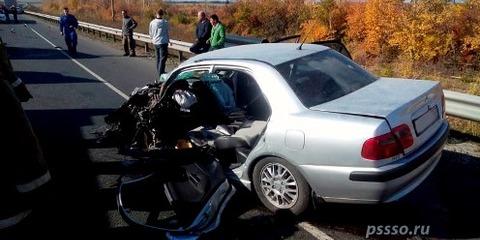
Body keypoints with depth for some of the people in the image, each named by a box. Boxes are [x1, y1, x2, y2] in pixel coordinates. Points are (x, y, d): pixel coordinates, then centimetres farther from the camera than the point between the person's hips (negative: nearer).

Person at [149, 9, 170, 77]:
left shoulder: (152, 22, -2)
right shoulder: (165, 22, -11)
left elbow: (150, 33, 8)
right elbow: (167, 33, -1)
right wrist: (168, 40, 16)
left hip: (155, 42, 5)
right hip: (163, 42, -5)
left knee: (158, 58, 17)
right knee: (162, 58, -3)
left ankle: (159, 72, 26)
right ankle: (161, 73, -9)